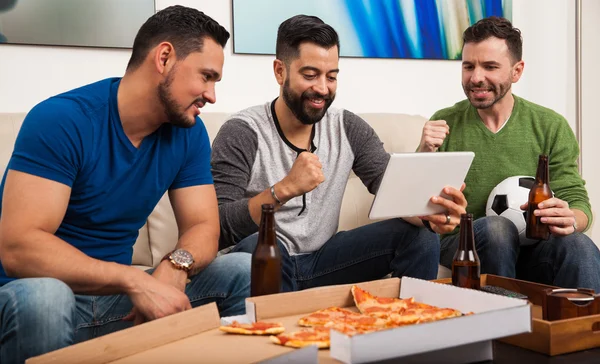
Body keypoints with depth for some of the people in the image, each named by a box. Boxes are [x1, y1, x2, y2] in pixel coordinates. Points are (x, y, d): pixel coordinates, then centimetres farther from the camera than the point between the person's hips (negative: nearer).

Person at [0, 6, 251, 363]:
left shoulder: (189, 132, 0)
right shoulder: (60, 120, -20)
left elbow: (203, 226, -1)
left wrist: (174, 267, -25)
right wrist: (134, 280, -35)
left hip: (117, 294, 5)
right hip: (47, 294, -5)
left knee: (246, 272, -9)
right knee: (41, 297, -39)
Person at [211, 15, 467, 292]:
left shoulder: (348, 128, 1)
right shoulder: (242, 133, -14)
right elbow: (217, 228, -23)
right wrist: (284, 189, -37)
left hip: (322, 260, 4)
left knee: (419, 236, -13)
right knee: (259, 245, -37)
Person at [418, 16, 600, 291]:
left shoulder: (551, 127, 3)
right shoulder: (444, 125, 1)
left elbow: (577, 202, 0)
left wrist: (571, 219, -25)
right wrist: (423, 155, -20)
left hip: (529, 246, 0)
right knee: (495, 226, -33)